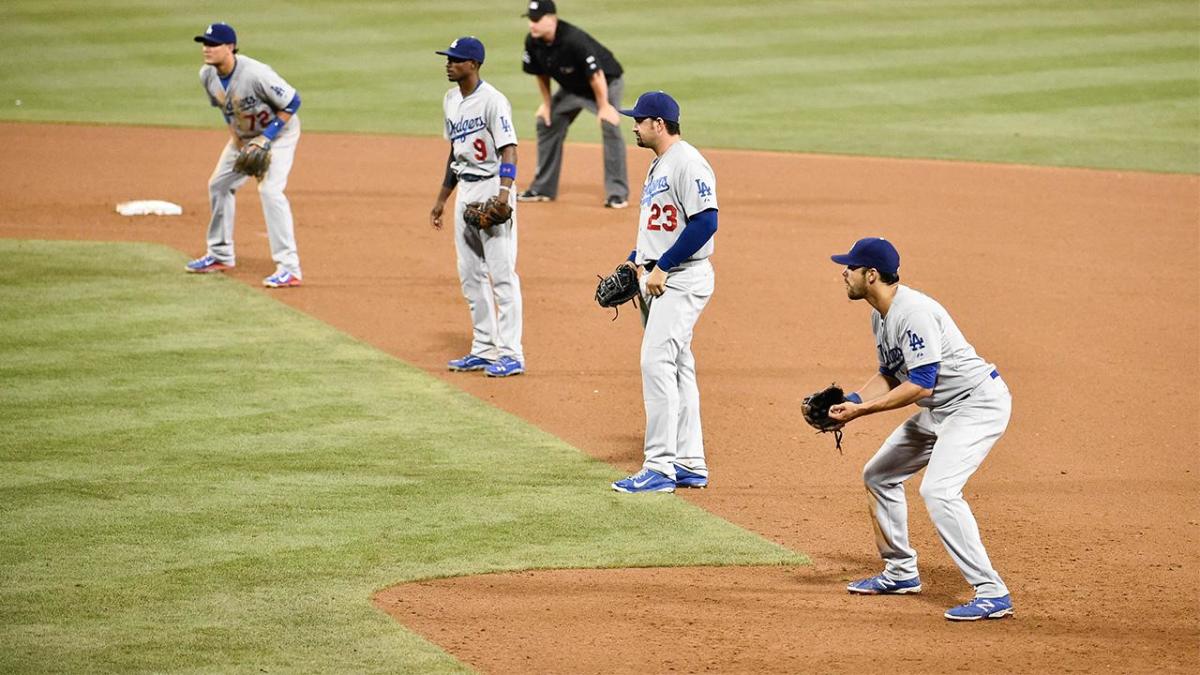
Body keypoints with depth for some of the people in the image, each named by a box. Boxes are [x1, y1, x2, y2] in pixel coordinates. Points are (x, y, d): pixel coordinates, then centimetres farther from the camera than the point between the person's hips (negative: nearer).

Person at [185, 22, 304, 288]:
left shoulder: (255, 74, -34)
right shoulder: (207, 75, -12)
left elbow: (292, 102, -25)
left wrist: (266, 138, -26)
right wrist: (235, 138, -2)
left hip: (279, 131, -8)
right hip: (244, 135, 8)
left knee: (270, 190, -23)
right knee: (218, 185, 12)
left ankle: (289, 268, -24)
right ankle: (220, 255, 30)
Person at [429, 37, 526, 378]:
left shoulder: (492, 101, -15)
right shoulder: (451, 101, 12)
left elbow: (509, 151, -21)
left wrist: (503, 194, -34)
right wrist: (442, 198, 22)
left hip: (492, 187, -9)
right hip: (465, 190, 9)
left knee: (502, 272, -7)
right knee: (470, 274, 12)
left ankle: (511, 354, -5)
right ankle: (484, 349, 20)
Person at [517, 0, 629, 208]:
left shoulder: (574, 40, -38)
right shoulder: (533, 42, -17)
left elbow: (596, 74, -31)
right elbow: (541, 73, 2)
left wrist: (604, 107, -26)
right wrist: (547, 103, 6)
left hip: (606, 82, -7)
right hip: (571, 87, 7)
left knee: (610, 126, -24)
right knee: (546, 123, 9)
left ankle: (618, 193, -19)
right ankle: (542, 189, 21)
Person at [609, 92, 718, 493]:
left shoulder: (688, 162, -16)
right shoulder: (659, 165, 17)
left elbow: (705, 222, -23)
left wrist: (662, 266, -22)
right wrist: (635, 261, 11)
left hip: (682, 279, -11)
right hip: (658, 279, 11)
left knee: (657, 362, -15)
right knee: (676, 368, 12)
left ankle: (660, 466, -15)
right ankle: (689, 465, 16)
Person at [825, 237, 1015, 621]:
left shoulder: (913, 313, -25)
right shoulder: (881, 315, 7)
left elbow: (921, 385, -28)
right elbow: (889, 375, 17)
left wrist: (862, 410, -24)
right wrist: (851, 402, 0)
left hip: (979, 403, -11)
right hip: (940, 410, 11)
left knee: (938, 490, -27)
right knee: (879, 475, 19)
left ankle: (991, 594, -26)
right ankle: (900, 573, 33)